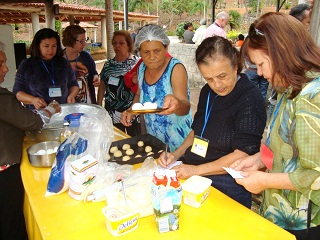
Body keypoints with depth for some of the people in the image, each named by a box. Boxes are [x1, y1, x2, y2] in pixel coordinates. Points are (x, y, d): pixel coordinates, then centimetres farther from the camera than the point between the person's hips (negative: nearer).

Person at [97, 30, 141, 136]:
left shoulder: (137, 63, -5)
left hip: (131, 111, -4)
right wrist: (99, 107, 13)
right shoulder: (108, 64, 9)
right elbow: (102, 86, 15)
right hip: (111, 113, 4)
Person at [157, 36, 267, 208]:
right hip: (192, 175, 6)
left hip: (227, 185, -6)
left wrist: (196, 170, -18)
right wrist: (176, 154, 4)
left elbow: (243, 155, -17)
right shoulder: (207, 92, 9)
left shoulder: (250, 100, -14)